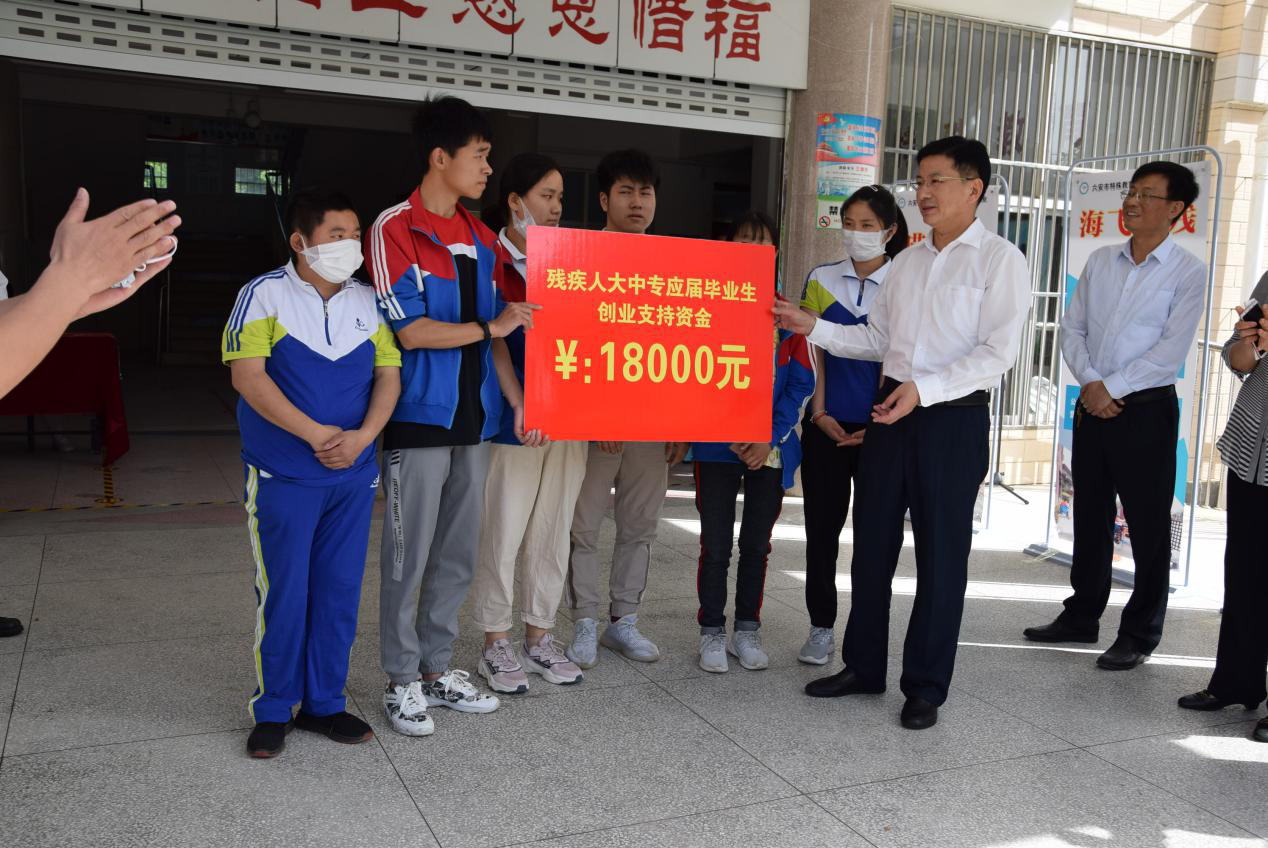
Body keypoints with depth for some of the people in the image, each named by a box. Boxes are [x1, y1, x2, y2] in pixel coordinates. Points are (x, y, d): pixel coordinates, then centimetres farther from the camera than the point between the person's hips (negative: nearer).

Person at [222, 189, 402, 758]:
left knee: (340, 591, 9)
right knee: (283, 592, 1)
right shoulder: (264, 295, -4)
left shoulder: (369, 302, 9)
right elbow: (248, 376, -12)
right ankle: (273, 710, 18)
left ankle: (324, 703, 23)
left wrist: (361, 437, -12)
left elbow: (389, 376, 5)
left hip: (353, 475, 4)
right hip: (283, 475, -4)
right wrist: (314, 433, -18)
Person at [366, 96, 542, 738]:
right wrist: (492, 327, -8)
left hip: (474, 419, 7)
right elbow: (410, 331, -15)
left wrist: (517, 400, 5)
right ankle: (402, 681, 16)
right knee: (408, 555, 2)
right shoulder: (395, 229, -8)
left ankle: (437, 668, 26)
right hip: (419, 419, -7)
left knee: (458, 554, 13)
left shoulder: (481, 239, 13)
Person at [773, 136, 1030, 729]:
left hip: (954, 418, -6)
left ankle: (925, 686, 18)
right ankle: (863, 666, 26)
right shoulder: (907, 262, 14)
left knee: (941, 555, 4)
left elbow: (997, 354, -13)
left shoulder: (999, 260, -5)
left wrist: (923, 388, -23)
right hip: (892, 410, 6)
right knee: (871, 543, 10)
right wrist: (813, 328, 6)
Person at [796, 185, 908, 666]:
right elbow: (813, 352, 5)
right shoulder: (822, 280, 7)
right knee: (822, 526, 5)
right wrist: (819, 414, -4)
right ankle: (821, 627, 17)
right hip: (827, 425, 2)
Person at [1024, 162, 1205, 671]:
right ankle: (1083, 616, 28)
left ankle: (1139, 635, 14)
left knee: (1149, 528, 3)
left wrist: (1111, 388, -14)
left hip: (1146, 410, -5)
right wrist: (1089, 382, -8)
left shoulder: (1188, 272, -5)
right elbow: (1072, 327, 6)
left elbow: (1171, 351, -13)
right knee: (1090, 518, 14)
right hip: (1093, 405, 5)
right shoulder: (1101, 260, 10)